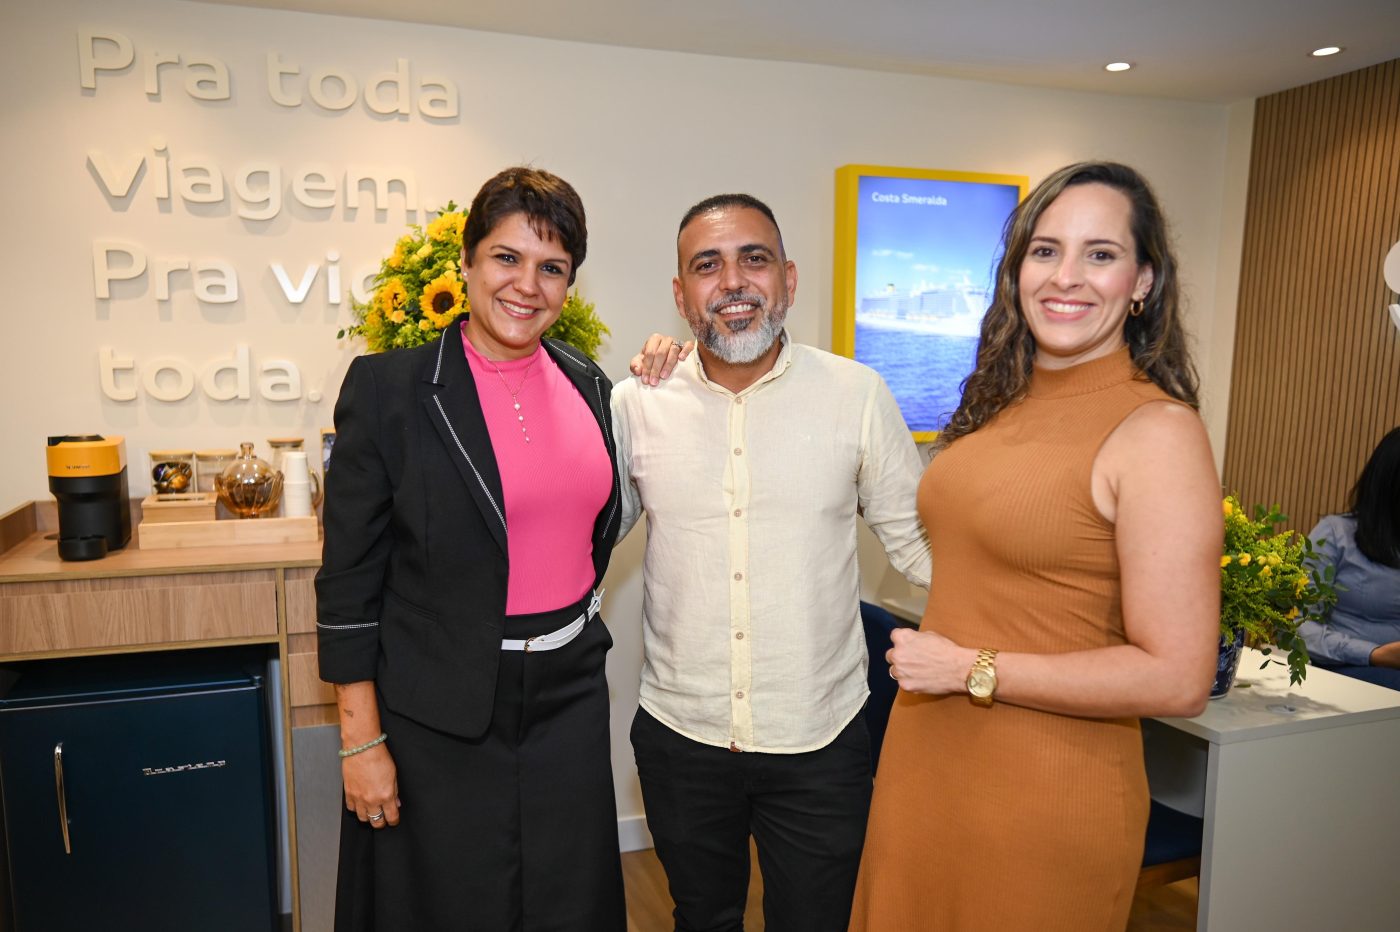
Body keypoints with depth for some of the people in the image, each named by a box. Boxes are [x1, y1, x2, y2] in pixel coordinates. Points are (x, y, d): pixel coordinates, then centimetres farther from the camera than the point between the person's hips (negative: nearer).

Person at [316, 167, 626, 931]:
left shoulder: (588, 383, 2)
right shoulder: (388, 386, -12)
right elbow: (349, 579, -10)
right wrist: (360, 742, -9)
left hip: (569, 697, 5)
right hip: (441, 716, -4)